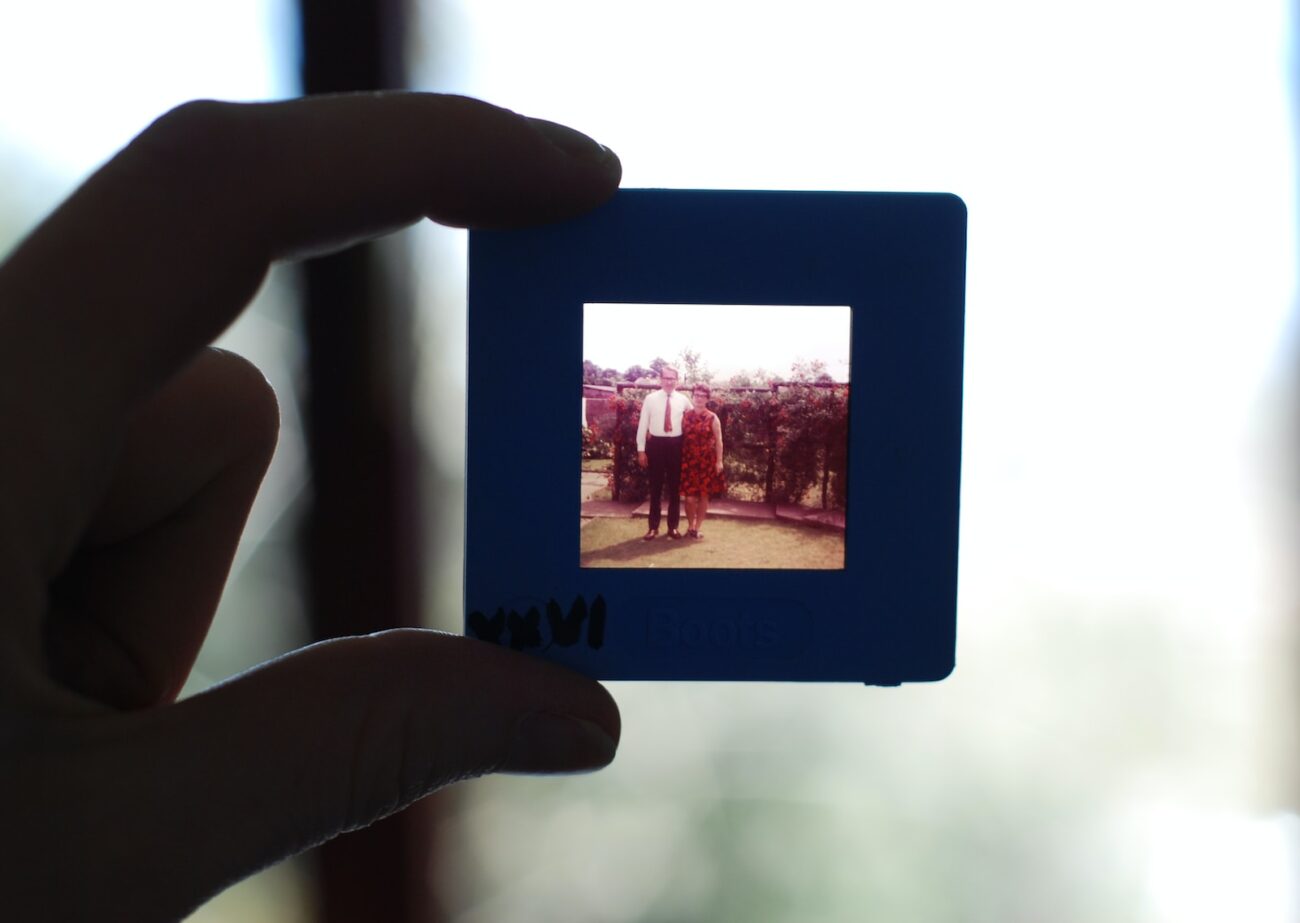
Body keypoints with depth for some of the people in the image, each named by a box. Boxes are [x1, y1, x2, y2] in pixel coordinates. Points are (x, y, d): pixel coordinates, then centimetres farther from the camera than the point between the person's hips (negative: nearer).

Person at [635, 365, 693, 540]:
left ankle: (673, 526, 18)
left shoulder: (683, 400, 2)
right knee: (655, 487, 6)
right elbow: (643, 424, -1)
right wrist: (641, 449, -4)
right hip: (656, 444, -1)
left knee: (675, 487, 8)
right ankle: (653, 526, 15)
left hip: (676, 445, 1)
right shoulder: (650, 399, -2)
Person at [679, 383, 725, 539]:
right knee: (690, 496, -1)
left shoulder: (712, 418, -1)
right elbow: (681, 438, 6)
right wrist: (680, 459, 1)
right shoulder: (686, 416, 5)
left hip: (706, 461, -1)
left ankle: (697, 527, 16)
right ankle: (690, 526, 16)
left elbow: (718, 441, -1)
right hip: (688, 460, 1)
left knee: (704, 495, 5)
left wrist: (719, 461, -6)